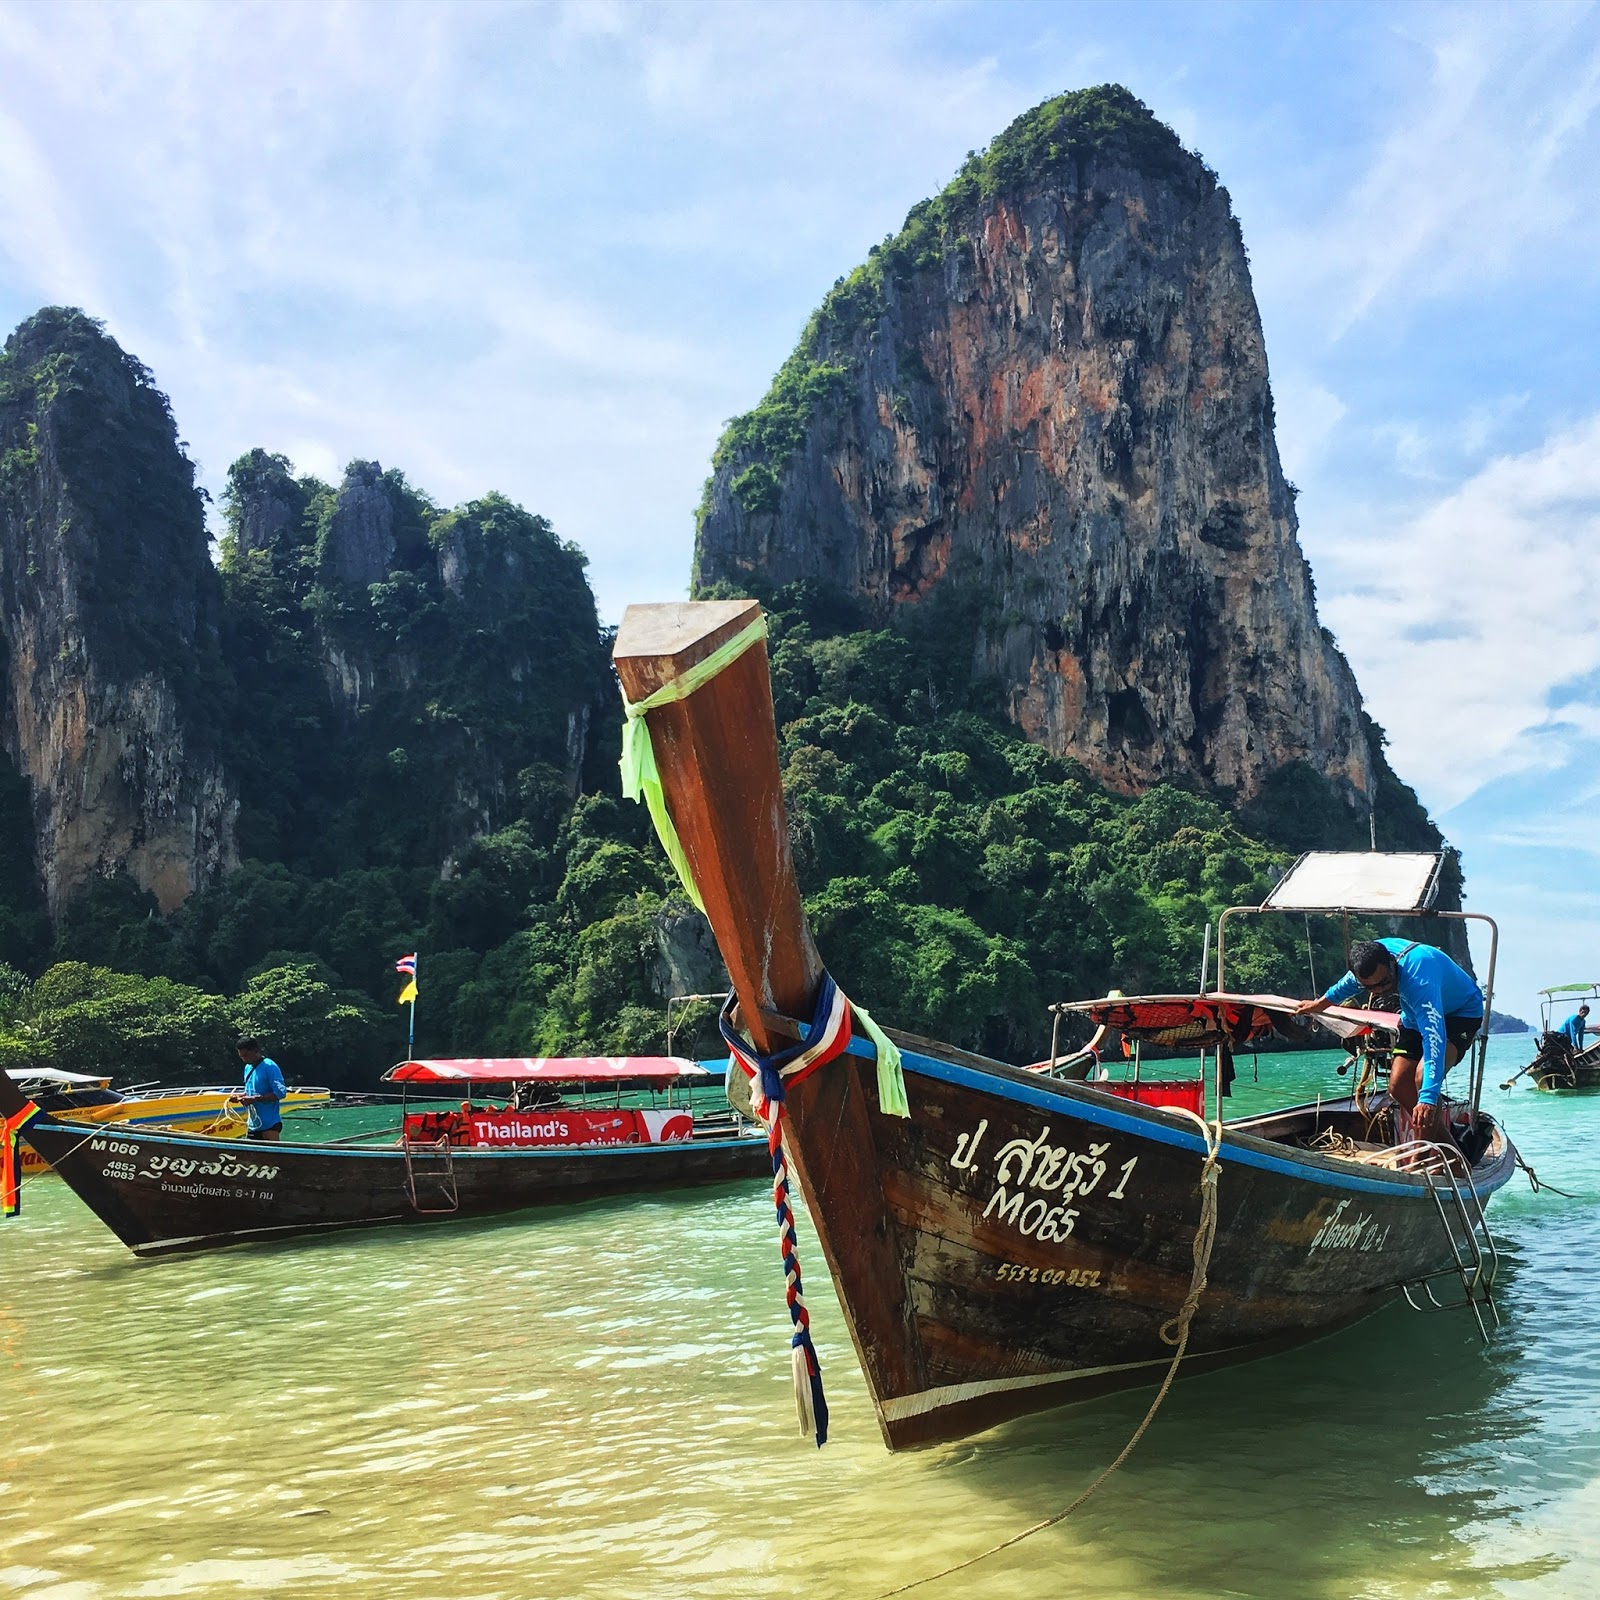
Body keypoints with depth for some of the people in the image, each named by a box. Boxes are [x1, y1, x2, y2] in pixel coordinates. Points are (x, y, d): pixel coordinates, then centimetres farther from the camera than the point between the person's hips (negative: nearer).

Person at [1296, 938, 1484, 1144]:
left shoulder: (1419, 979, -42)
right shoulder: (1373, 954, -20)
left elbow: (1434, 1039, -49)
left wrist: (1428, 1098, -57)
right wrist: (1321, 1003, 22)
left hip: (1461, 1013, -8)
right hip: (1417, 1016, 8)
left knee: (1423, 1077, -30)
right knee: (1398, 1085, -4)